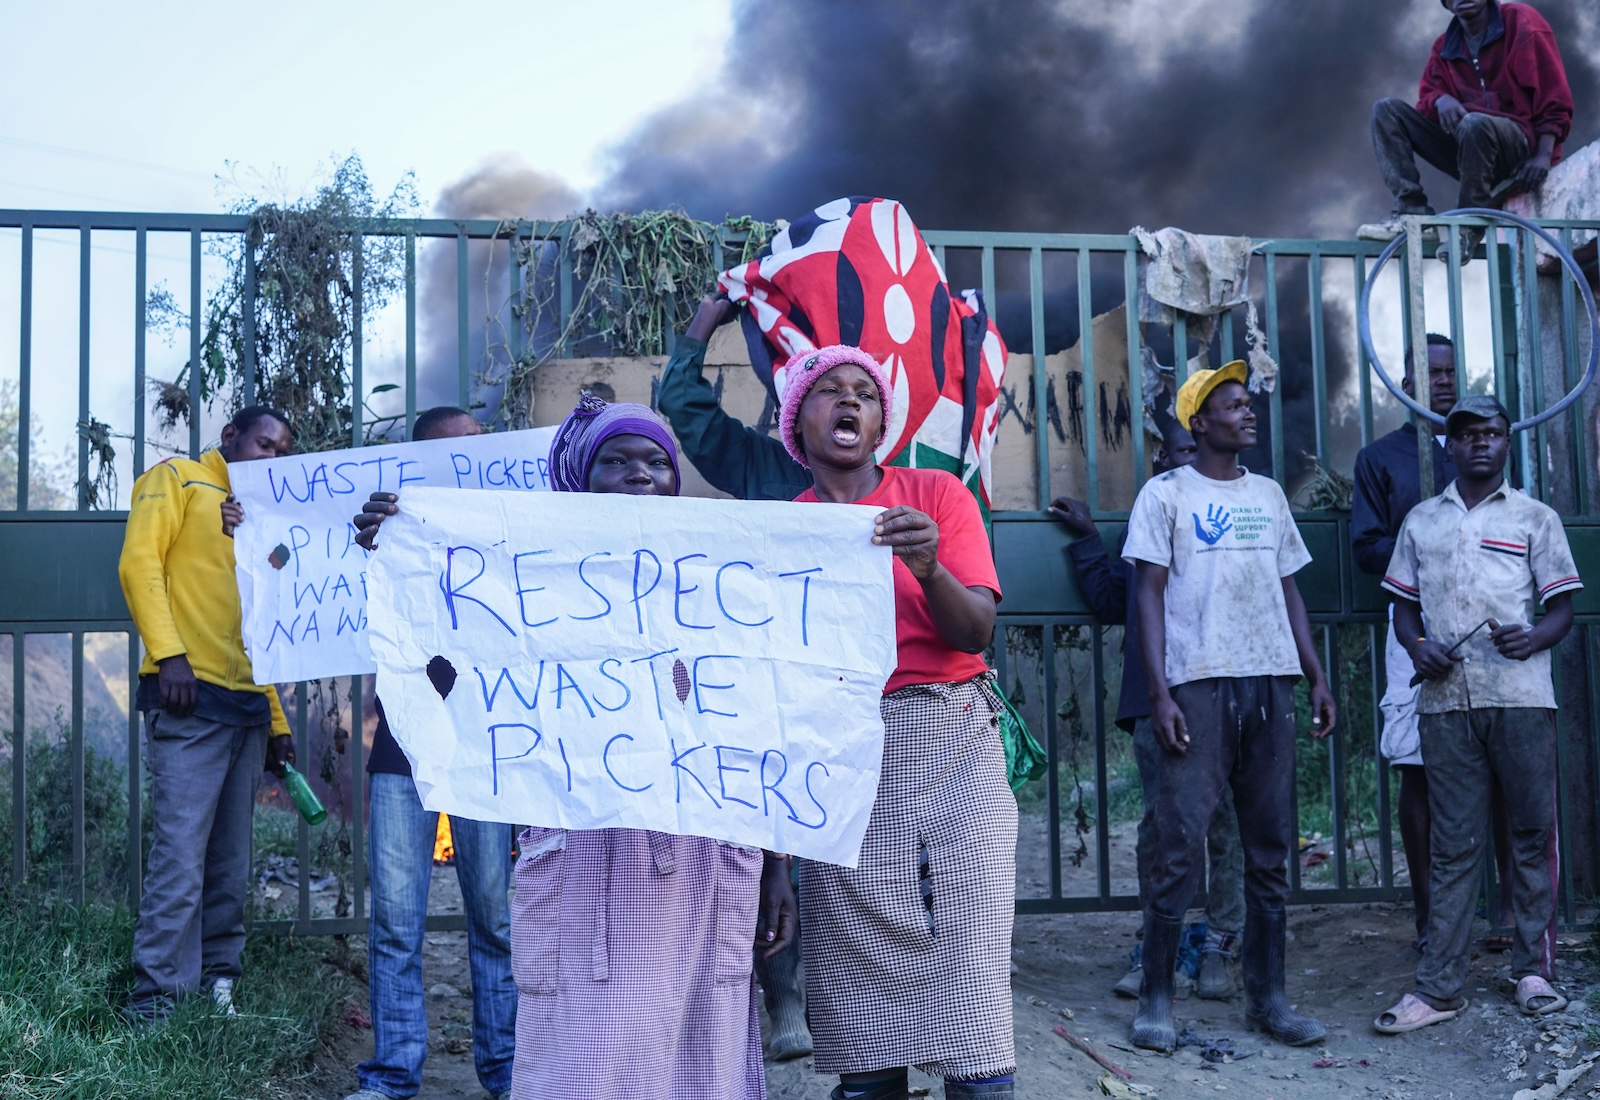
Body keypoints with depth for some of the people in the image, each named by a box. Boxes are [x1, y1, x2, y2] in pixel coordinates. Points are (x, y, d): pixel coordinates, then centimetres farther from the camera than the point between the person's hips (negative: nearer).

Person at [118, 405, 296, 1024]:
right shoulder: (177, 480, 7)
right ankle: (156, 1005, -7)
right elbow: (139, 562, -6)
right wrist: (168, 653, -19)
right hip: (191, 698, -7)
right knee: (181, 859, -11)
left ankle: (216, 983, 15)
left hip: (246, 706, 7)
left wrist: (276, 722, 19)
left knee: (231, 863, 7)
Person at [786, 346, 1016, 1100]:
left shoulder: (936, 494, 7)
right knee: (859, 982, 0)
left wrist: (928, 568, -21)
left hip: (952, 745, -1)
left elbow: (975, 630, -3)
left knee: (967, 975, -6)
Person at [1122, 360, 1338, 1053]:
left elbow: (1289, 591, 19)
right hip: (1199, 684, -5)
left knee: (1271, 847, 6)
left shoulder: (1268, 495, 17)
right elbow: (1150, 596, -2)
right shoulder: (1167, 493, 3)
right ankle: (1156, 999, 0)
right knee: (1179, 844, -7)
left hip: (1271, 683, 5)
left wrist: (1318, 677, 10)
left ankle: (1266, 995, 13)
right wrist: (1159, 692, -12)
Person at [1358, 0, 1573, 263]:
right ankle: (1412, 212, -18)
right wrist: (1440, 100, -17)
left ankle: (1471, 224, -19)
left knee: (1474, 123, -39)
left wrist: (1544, 156, -19)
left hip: (1522, 143, -6)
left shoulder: (1521, 21, -3)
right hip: (1469, 143, 6)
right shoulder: (1445, 45, 13)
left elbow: (1554, 95, -8)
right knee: (1387, 110, -4)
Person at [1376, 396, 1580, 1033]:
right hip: (1445, 699, 1)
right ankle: (1439, 988, 1)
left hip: (1521, 696, -1)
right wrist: (1416, 647, -3)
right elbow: (1404, 603, 18)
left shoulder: (1535, 518, 10)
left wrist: (1532, 639, -14)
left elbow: (1562, 606, 7)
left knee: (1532, 835, 2)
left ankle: (1531, 970, 13)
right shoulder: (1422, 521, 16)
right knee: (1453, 844, 1)